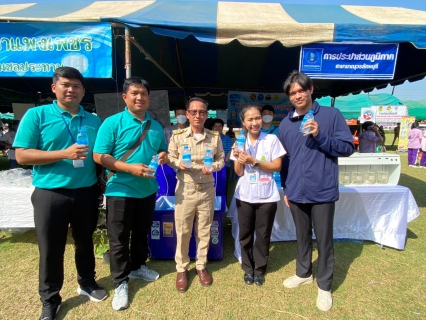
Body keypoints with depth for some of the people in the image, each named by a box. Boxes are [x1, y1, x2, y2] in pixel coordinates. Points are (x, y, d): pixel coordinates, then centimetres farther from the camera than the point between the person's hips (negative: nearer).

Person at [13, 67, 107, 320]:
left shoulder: (93, 120, 6)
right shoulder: (36, 115, -4)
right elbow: (22, 155, -9)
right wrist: (64, 154, -21)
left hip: (87, 192, 3)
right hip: (50, 193, -3)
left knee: (85, 242, 18)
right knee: (51, 249, 9)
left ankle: (87, 283, 40)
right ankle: (50, 299, 30)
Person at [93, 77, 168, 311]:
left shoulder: (156, 126, 7)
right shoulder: (112, 123, -10)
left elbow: (162, 150, 18)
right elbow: (99, 156, -14)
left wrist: (163, 155, -6)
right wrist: (130, 168, -24)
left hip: (148, 190, 5)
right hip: (120, 191, -5)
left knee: (142, 233, 21)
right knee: (119, 239, 7)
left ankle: (138, 267, 43)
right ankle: (121, 282, 25)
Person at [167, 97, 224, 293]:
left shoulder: (215, 137, 1)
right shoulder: (177, 136, -3)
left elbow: (221, 159, 6)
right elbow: (170, 159, 2)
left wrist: (213, 167, -14)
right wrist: (178, 164, -19)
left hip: (207, 189, 2)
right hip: (185, 189, -1)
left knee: (204, 231, 14)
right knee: (182, 231, 8)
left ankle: (201, 266, 34)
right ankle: (181, 268, 28)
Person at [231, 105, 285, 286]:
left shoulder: (272, 139, -6)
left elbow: (277, 167, -10)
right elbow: (239, 172, 0)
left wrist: (254, 161, -19)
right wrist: (238, 158, -19)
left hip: (267, 196, -2)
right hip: (245, 196, 2)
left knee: (263, 235, 11)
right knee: (245, 234, 13)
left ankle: (259, 269, 30)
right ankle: (248, 268, 31)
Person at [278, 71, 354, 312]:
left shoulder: (331, 115, -5)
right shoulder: (286, 124, 6)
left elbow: (348, 148, -6)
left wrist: (320, 136, -20)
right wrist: (286, 188, 12)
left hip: (323, 191, -3)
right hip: (296, 192, 4)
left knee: (324, 240, 8)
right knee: (302, 236, 19)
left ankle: (325, 286, 28)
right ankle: (303, 273, 40)